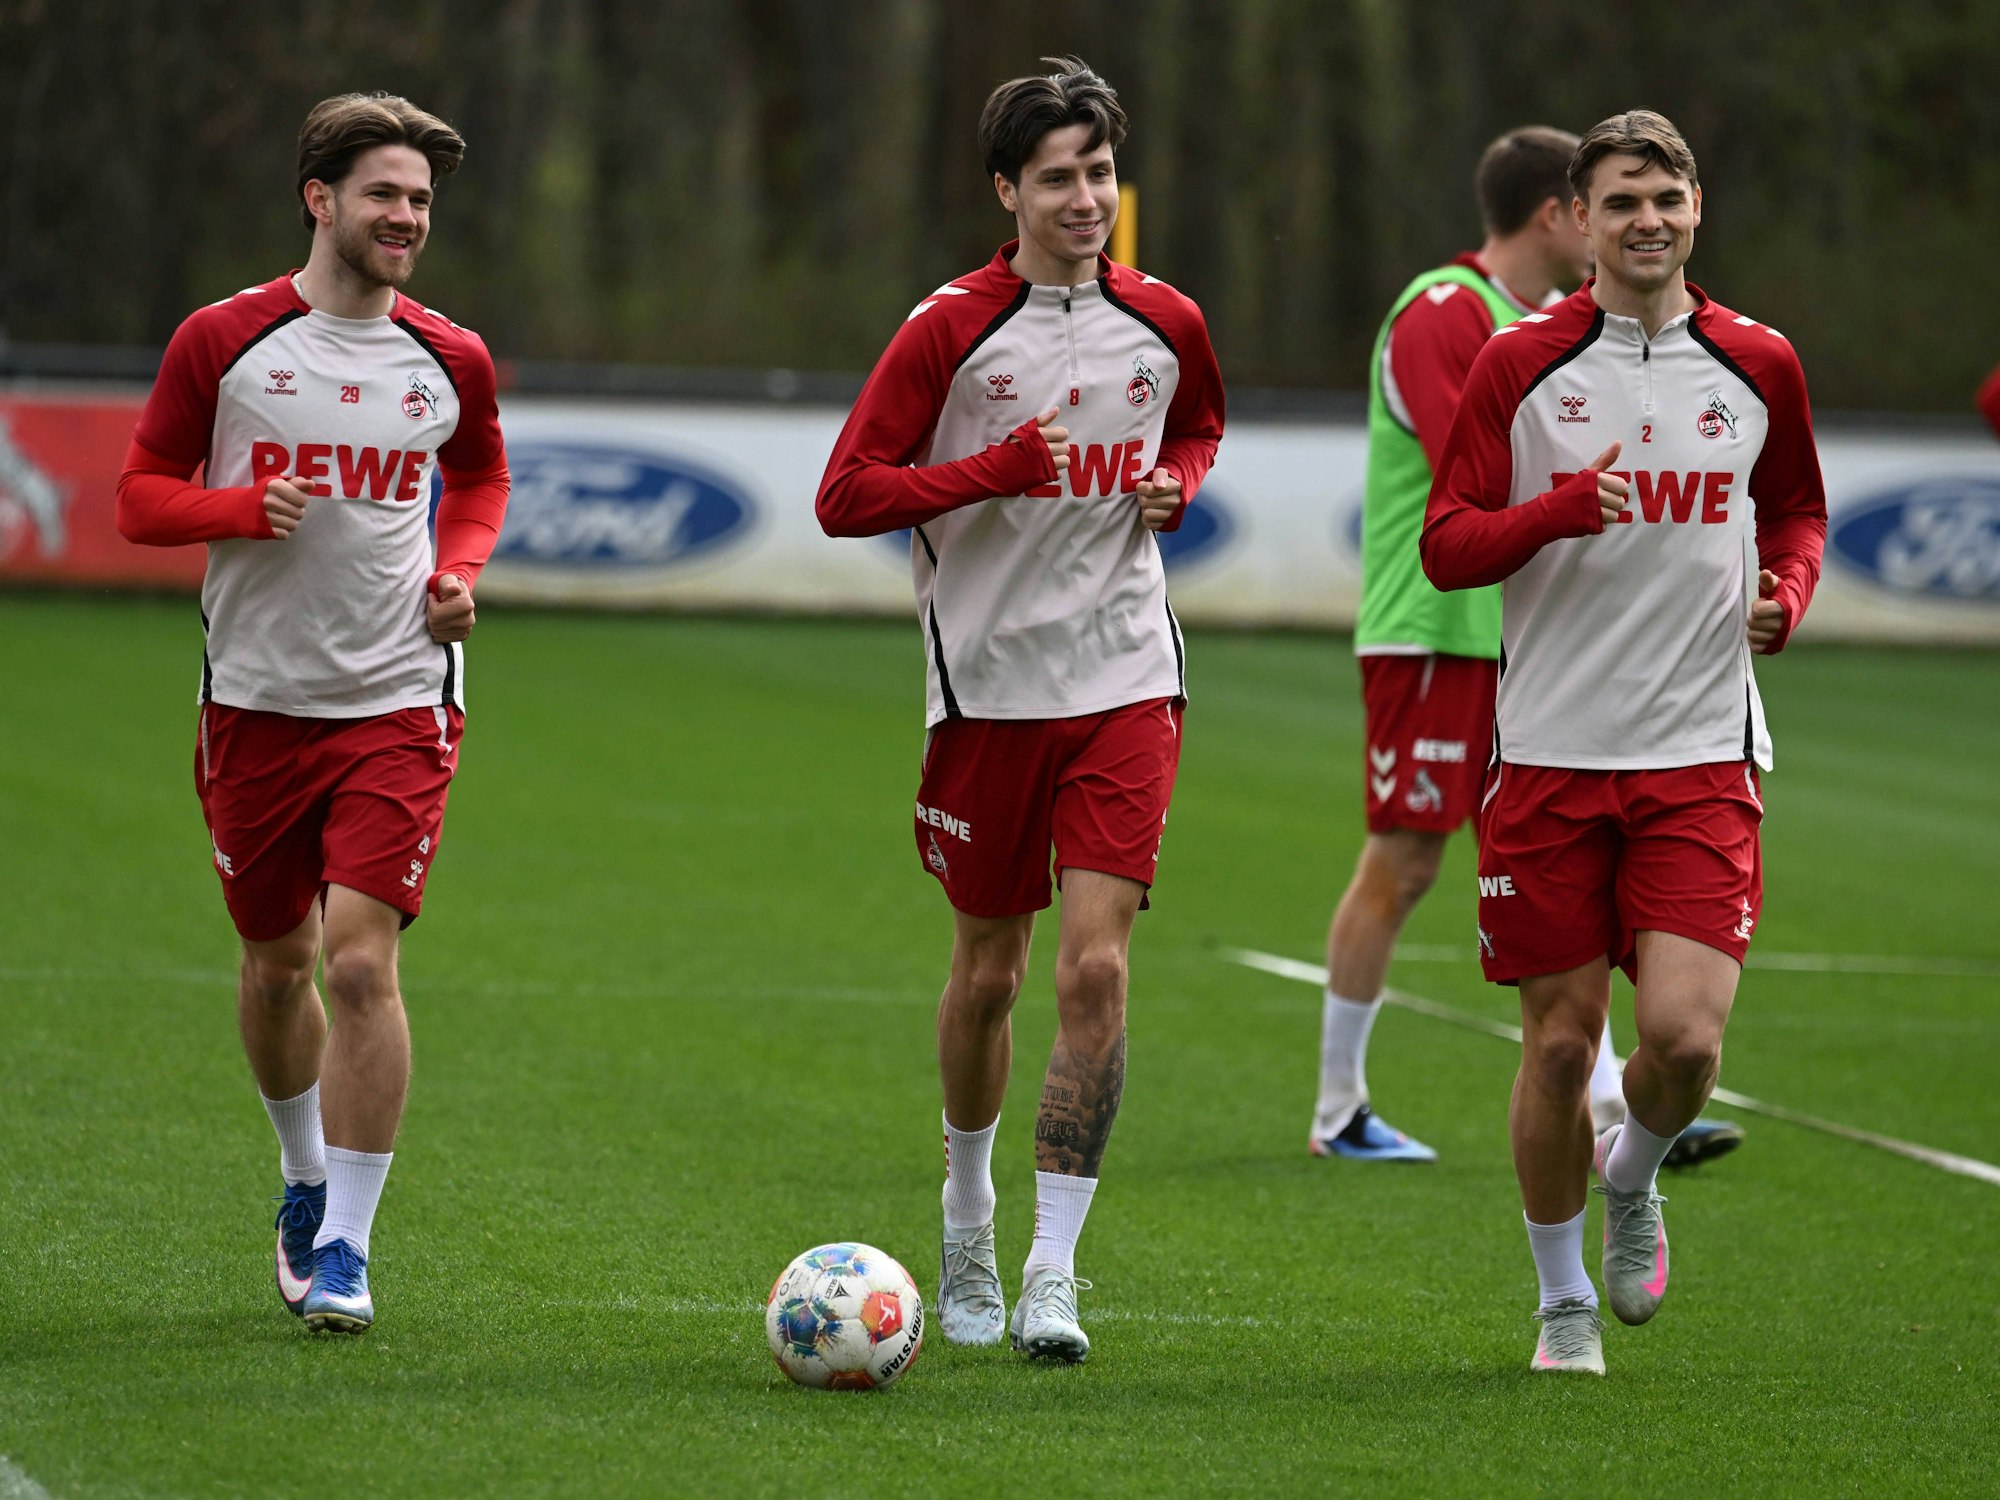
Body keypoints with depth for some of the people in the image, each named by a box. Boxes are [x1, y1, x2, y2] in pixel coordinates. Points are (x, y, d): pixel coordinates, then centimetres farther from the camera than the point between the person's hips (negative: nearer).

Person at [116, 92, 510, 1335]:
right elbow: (142, 494, 2)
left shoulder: (450, 361, 3)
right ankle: (307, 1176, 39)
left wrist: (461, 566, 2)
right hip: (255, 698, 1)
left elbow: (482, 476, 22)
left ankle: (345, 1245, -6)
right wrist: (245, 506, -17)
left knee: (362, 957, -13)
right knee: (277, 961, 12)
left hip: (398, 702, -1)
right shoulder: (223, 343, -3)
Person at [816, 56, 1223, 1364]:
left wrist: (1175, 489, 3)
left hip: (1125, 679, 1)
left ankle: (1054, 1270, -10)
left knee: (1096, 966, -12)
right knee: (987, 974, 10)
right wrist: (996, 471, -19)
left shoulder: (1166, 325, 4)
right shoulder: (951, 331, -6)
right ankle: (968, 1221, 35)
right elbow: (844, 496, -7)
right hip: (986, 683, -1)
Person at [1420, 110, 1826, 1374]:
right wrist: (1566, 506, -19)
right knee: (1560, 1043, 3)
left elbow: (1797, 510, 23)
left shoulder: (1759, 366, 6)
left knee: (1685, 1038, -13)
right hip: (1551, 749, -1)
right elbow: (1445, 549, -2)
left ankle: (1634, 1180, 21)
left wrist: (1785, 593, 2)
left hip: (1701, 756, 1)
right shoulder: (1521, 366, 0)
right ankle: (1565, 1297, 22)